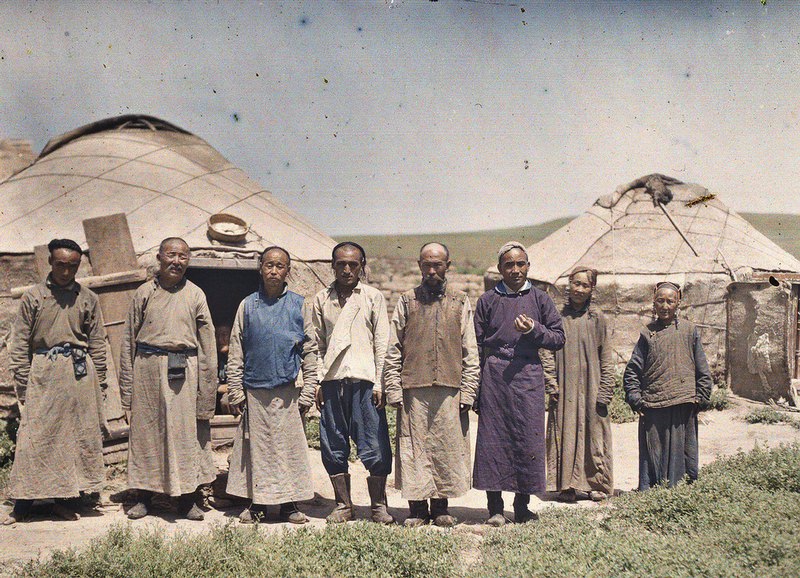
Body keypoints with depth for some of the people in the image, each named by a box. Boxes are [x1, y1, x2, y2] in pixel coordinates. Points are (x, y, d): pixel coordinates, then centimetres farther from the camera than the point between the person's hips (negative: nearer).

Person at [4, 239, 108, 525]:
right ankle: (22, 504, 7)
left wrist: (98, 387, 6)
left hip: (80, 373, 1)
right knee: (34, 437, -3)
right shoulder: (33, 297, 5)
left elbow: (98, 345, 9)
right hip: (43, 372, -1)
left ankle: (66, 500, 14)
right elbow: (19, 343, 5)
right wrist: (23, 385, -1)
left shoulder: (88, 299, 8)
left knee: (78, 436, 4)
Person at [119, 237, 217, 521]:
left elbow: (207, 345, 5)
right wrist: (127, 387, 3)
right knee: (145, 431, 7)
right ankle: (144, 497, 20)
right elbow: (129, 340, 8)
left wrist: (206, 389, 0)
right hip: (148, 369, 1)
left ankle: (187, 499, 15)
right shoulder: (144, 293, 6)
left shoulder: (195, 295, 5)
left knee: (186, 432, 3)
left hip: (184, 372, -1)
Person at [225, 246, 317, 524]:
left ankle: (289, 503, 15)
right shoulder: (248, 305, 6)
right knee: (255, 447, 5)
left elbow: (310, 351, 6)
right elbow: (236, 351, 7)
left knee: (289, 447, 4)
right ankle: (257, 503, 17)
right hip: (254, 390, 1)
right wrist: (235, 390, 1)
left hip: (288, 391, 0)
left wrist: (308, 391, 1)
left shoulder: (298, 305, 5)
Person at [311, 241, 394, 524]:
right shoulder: (322, 299, 13)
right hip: (332, 380, 2)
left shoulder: (373, 297, 7)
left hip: (365, 379, -2)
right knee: (334, 446, 5)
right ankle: (343, 505, 16)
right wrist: (318, 381, 3)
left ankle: (378, 505, 9)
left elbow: (382, 342, 4)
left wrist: (379, 383, -3)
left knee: (375, 446, -3)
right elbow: (317, 344, 13)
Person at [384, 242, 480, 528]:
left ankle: (441, 507, 17)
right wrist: (393, 390, -2)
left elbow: (470, 351, 7)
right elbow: (393, 351, 6)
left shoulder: (460, 302, 11)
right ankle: (417, 509, 13)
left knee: (448, 448, 4)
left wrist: (467, 392, -1)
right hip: (414, 390, 0)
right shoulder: (406, 301, 9)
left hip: (450, 390, 1)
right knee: (414, 449, 1)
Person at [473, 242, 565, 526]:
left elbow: (558, 339, 10)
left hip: (529, 375, 0)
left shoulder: (540, 299, 11)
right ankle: (495, 507, 6)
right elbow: (476, 344, 8)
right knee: (492, 438, -2)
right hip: (494, 375, 0)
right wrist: (475, 385, 1)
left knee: (528, 438, -1)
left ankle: (523, 505, 11)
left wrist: (534, 330, -8)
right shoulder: (488, 300, 10)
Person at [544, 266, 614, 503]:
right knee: (566, 436, 3)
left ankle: (598, 484, 17)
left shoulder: (597, 317, 2)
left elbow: (606, 357, 3)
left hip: (591, 388, 0)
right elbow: (546, 352, 4)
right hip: (565, 389, 0)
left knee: (594, 435, 4)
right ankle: (567, 486, 12)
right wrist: (551, 384, -5)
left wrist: (604, 391, -3)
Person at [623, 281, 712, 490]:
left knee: (682, 451, 5)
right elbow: (632, 370, 6)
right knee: (652, 454, 4)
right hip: (653, 406, 0)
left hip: (683, 405, 0)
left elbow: (702, 369, 9)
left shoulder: (689, 330, 6)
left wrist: (700, 397, 3)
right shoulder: (647, 333, 6)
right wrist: (635, 399, -2)